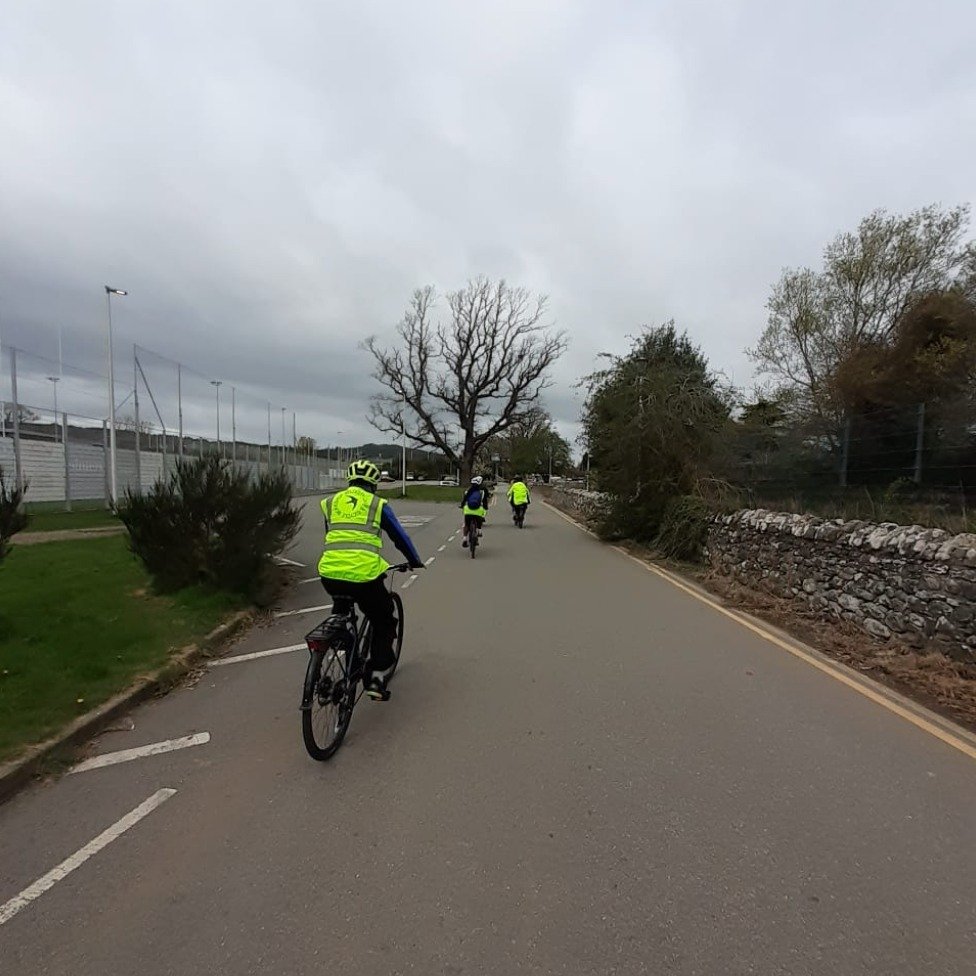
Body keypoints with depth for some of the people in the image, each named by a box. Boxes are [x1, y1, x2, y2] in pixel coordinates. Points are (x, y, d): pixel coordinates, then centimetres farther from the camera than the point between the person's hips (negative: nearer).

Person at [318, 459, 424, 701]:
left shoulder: (331, 503, 18)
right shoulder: (377, 504, 8)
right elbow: (399, 536, 15)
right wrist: (415, 561, 32)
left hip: (330, 574, 4)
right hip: (364, 575, -4)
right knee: (384, 623, 18)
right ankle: (377, 678, 8)